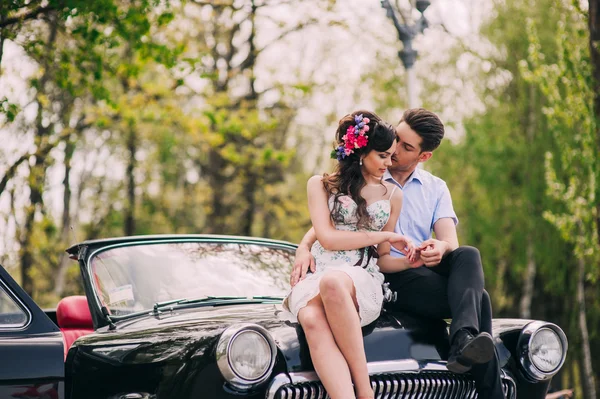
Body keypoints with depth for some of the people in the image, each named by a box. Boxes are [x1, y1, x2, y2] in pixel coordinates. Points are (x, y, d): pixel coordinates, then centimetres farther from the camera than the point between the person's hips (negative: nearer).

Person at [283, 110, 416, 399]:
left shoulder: (392, 195, 20)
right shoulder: (321, 185, 14)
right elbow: (328, 238, 0)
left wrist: (416, 260, 3)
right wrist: (386, 235, 1)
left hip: (364, 282, 0)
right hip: (315, 278, 0)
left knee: (332, 282, -40)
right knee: (313, 320, -39)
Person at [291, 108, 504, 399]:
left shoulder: (436, 188, 15)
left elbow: (450, 239, 0)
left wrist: (441, 248, -27)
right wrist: (303, 247, -26)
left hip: (427, 272, 3)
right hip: (388, 279, -3)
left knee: (468, 256, -32)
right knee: (477, 298, -27)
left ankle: (464, 342, -49)